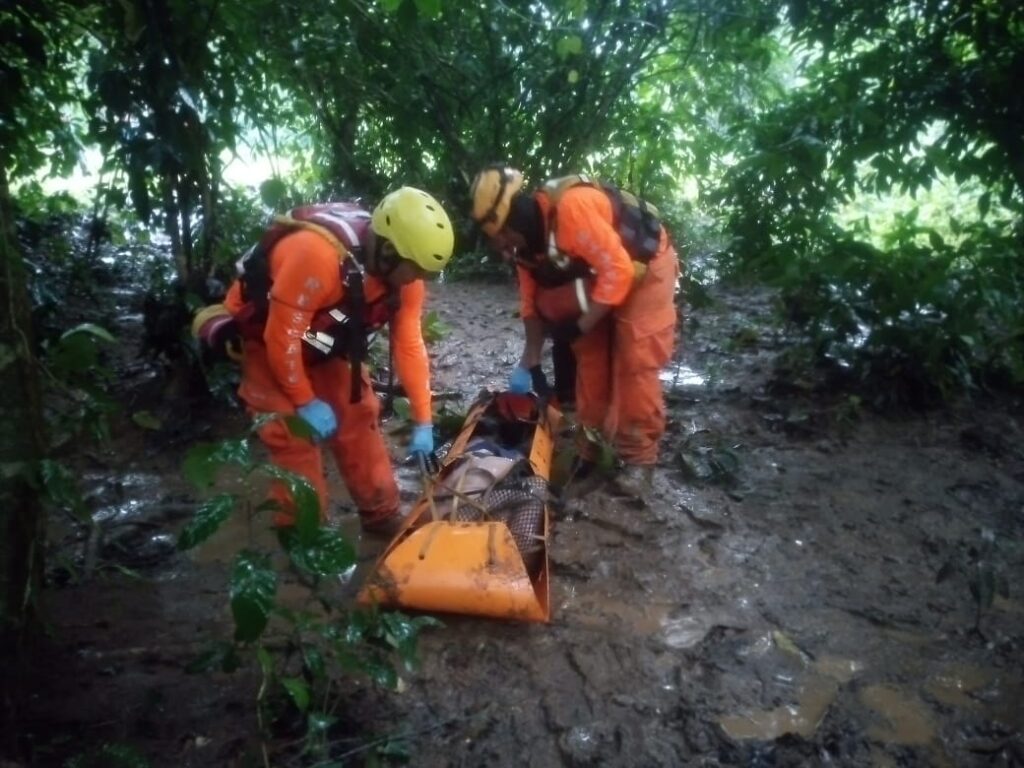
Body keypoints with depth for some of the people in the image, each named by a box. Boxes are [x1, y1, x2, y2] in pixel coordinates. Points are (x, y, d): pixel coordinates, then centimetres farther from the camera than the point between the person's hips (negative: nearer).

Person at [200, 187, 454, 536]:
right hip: (265, 338, -6)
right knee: (294, 436, -9)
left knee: (359, 419, 6)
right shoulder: (317, 254, -41)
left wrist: (423, 422, -7)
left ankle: (382, 517, 20)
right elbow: (282, 337, -32)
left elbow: (409, 345, -9)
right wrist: (306, 403, -19)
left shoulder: (402, 273, -18)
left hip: (325, 341, 6)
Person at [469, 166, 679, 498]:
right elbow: (532, 302, 0)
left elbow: (617, 269, -32)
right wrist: (529, 364, 1)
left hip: (644, 267, -8)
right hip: (599, 275, 8)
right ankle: (590, 447, 19)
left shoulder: (573, 207, -35)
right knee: (590, 359, 7)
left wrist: (579, 326, -28)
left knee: (635, 365, -10)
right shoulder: (526, 237, -8)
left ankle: (639, 458, 1)